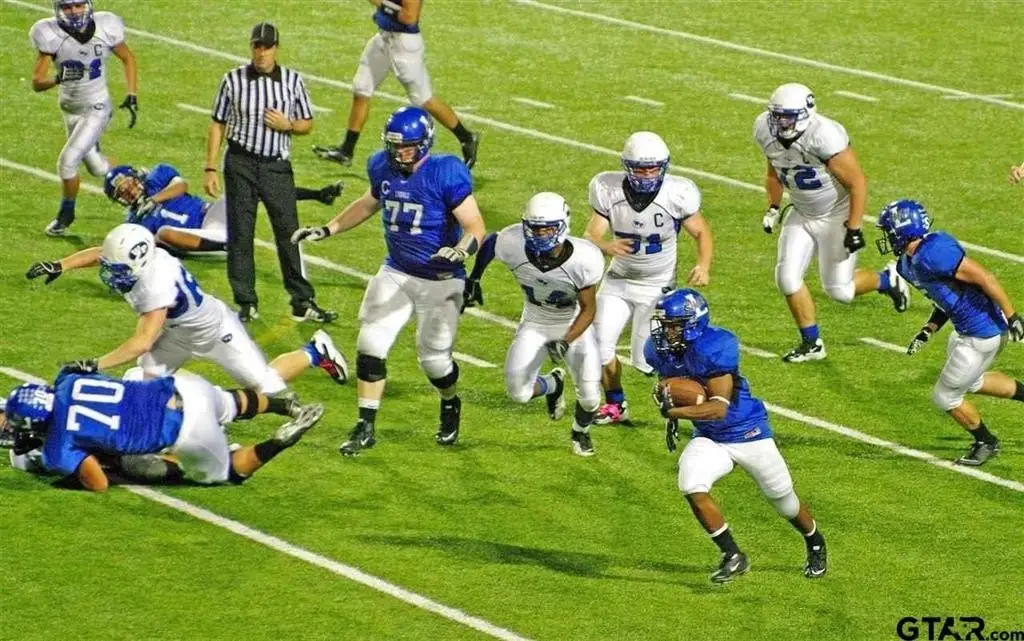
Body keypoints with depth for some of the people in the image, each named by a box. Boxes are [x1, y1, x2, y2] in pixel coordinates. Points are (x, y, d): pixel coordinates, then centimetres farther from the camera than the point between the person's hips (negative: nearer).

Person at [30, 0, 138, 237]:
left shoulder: (105, 28, -17)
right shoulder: (51, 35, -17)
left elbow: (128, 58, 2)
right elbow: (37, 83, -18)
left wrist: (132, 96, -3)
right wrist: (58, 79, -39)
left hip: (96, 108, -3)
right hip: (70, 109, 3)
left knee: (68, 161, -13)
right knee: (97, 168, 14)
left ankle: (66, 214, 11)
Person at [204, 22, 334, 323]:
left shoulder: (292, 81, 1)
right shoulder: (234, 80, -2)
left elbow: (307, 124, 10)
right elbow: (218, 125, 4)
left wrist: (287, 125, -12)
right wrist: (211, 168, 0)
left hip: (277, 166, 0)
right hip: (240, 163, 0)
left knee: (289, 233, 1)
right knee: (240, 235, 3)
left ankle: (302, 302, 8)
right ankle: (246, 303, 12)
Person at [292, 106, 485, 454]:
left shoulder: (446, 174, -22)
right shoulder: (383, 167, -4)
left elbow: (476, 228, -23)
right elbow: (369, 203, 19)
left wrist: (459, 251, -44)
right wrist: (327, 230, 15)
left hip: (440, 279, -5)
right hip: (396, 272, 5)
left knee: (434, 358, 5)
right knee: (370, 346, -4)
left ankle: (451, 405, 38)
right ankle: (365, 426, 6)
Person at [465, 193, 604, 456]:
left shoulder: (583, 259, -33)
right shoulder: (514, 246, -29)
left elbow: (588, 309, -20)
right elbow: (489, 242, -3)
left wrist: (566, 342, -32)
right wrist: (474, 278, 4)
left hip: (574, 325, -2)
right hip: (535, 323, 2)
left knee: (589, 395, -11)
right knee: (518, 392, -12)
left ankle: (580, 433, 29)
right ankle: (553, 384, 28)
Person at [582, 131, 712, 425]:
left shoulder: (677, 194, -22)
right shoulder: (608, 189, -17)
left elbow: (701, 233, -9)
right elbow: (590, 235, -12)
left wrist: (703, 265, -29)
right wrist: (605, 246, -36)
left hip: (658, 285, -3)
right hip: (619, 280, 3)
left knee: (648, 360, -8)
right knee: (600, 346, -1)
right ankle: (615, 405, 25)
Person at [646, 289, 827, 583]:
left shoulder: (715, 347, -30)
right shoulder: (660, 350, -10)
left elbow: (718, 408, -33)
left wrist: (672, 411, -41)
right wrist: (671, 418, 0)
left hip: (747, 433, -5)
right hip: (708, 438, 5)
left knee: (783, 499, 12)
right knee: (692, 489, -22)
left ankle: (816, 545, 42)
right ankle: (733, 556, -7)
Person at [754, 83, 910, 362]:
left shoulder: (823, 138, -33)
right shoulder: (766, 132, -11)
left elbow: (857, 182, -24)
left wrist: (854, 228, -24)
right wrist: (773, 207, 3)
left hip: (836, 215, -6)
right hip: (802, 214, 6)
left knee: (839, 290, -1)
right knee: (787, 277, -4)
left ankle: (887, 280, 30)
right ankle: (811, 343, 14)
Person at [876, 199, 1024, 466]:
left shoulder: (933, 253, -27)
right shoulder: (908, 263, 4)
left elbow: (984, 278, -26)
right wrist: (928, 331, 8)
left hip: (982, 334, -10)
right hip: (965, 329, 10)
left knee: (945, 396, 7)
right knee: (971, 382, 33)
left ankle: (985, 443, 28)